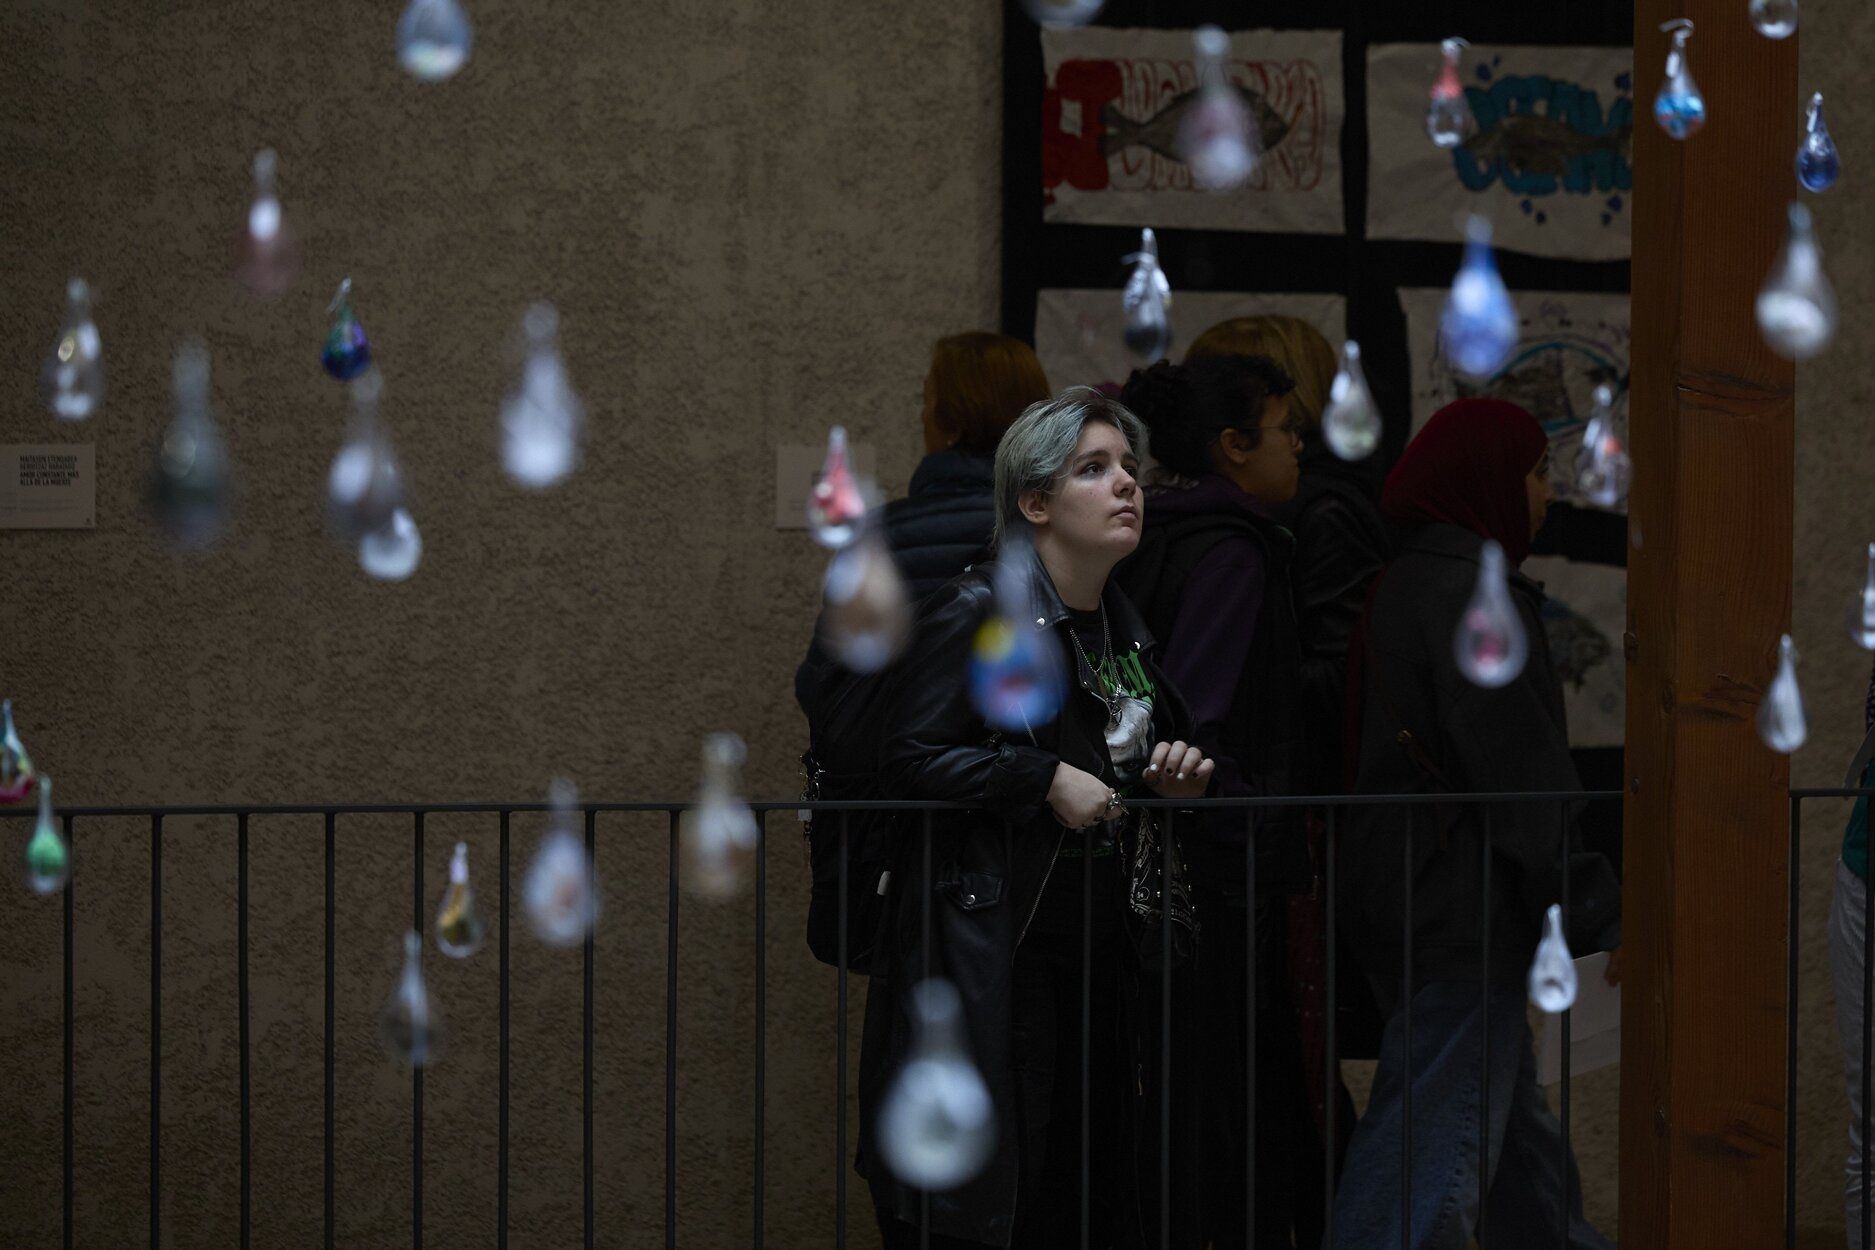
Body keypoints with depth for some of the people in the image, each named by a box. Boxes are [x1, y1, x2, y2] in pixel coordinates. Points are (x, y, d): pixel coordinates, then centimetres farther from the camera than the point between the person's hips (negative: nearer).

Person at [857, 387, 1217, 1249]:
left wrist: (1170, 786, 8)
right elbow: (910, 760, -15)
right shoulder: (976, 613, -8)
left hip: (1103, 957, 8)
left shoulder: (1125, 632, 17)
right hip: (993, 958, -8)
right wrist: (1046, 780, -19)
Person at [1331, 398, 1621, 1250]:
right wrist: (1597, 913, -15)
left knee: (1514, 1121, 20)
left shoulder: (1399, 587, 14)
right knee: (1437, 1142, -9)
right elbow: (1522, 771, -19)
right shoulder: (1473, 595, -16)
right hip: (1463, 914, -10)